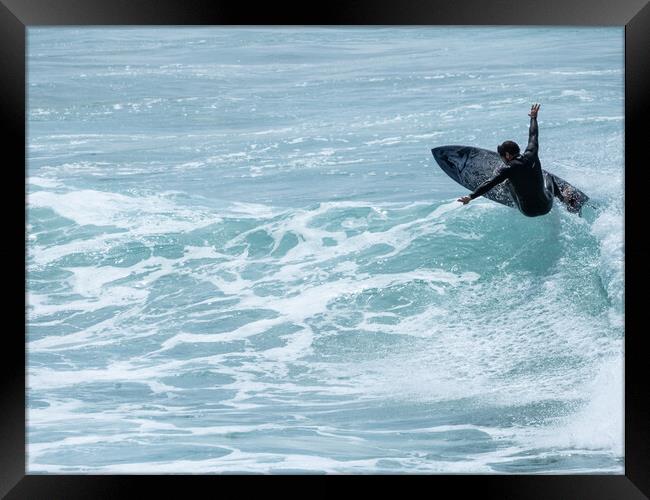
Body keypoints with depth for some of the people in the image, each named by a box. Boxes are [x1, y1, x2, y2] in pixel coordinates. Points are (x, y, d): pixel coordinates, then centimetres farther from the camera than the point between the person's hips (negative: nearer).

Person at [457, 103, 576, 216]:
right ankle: (564, 198, 41)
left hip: (528, 212, -3)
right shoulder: (531, 155, -9)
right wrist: (534, 117, 27)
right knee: (547, 177, 35)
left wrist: (471, 196, -34)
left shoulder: (508, 169, -20)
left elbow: (490, 183, -29)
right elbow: (533, 136, 9)